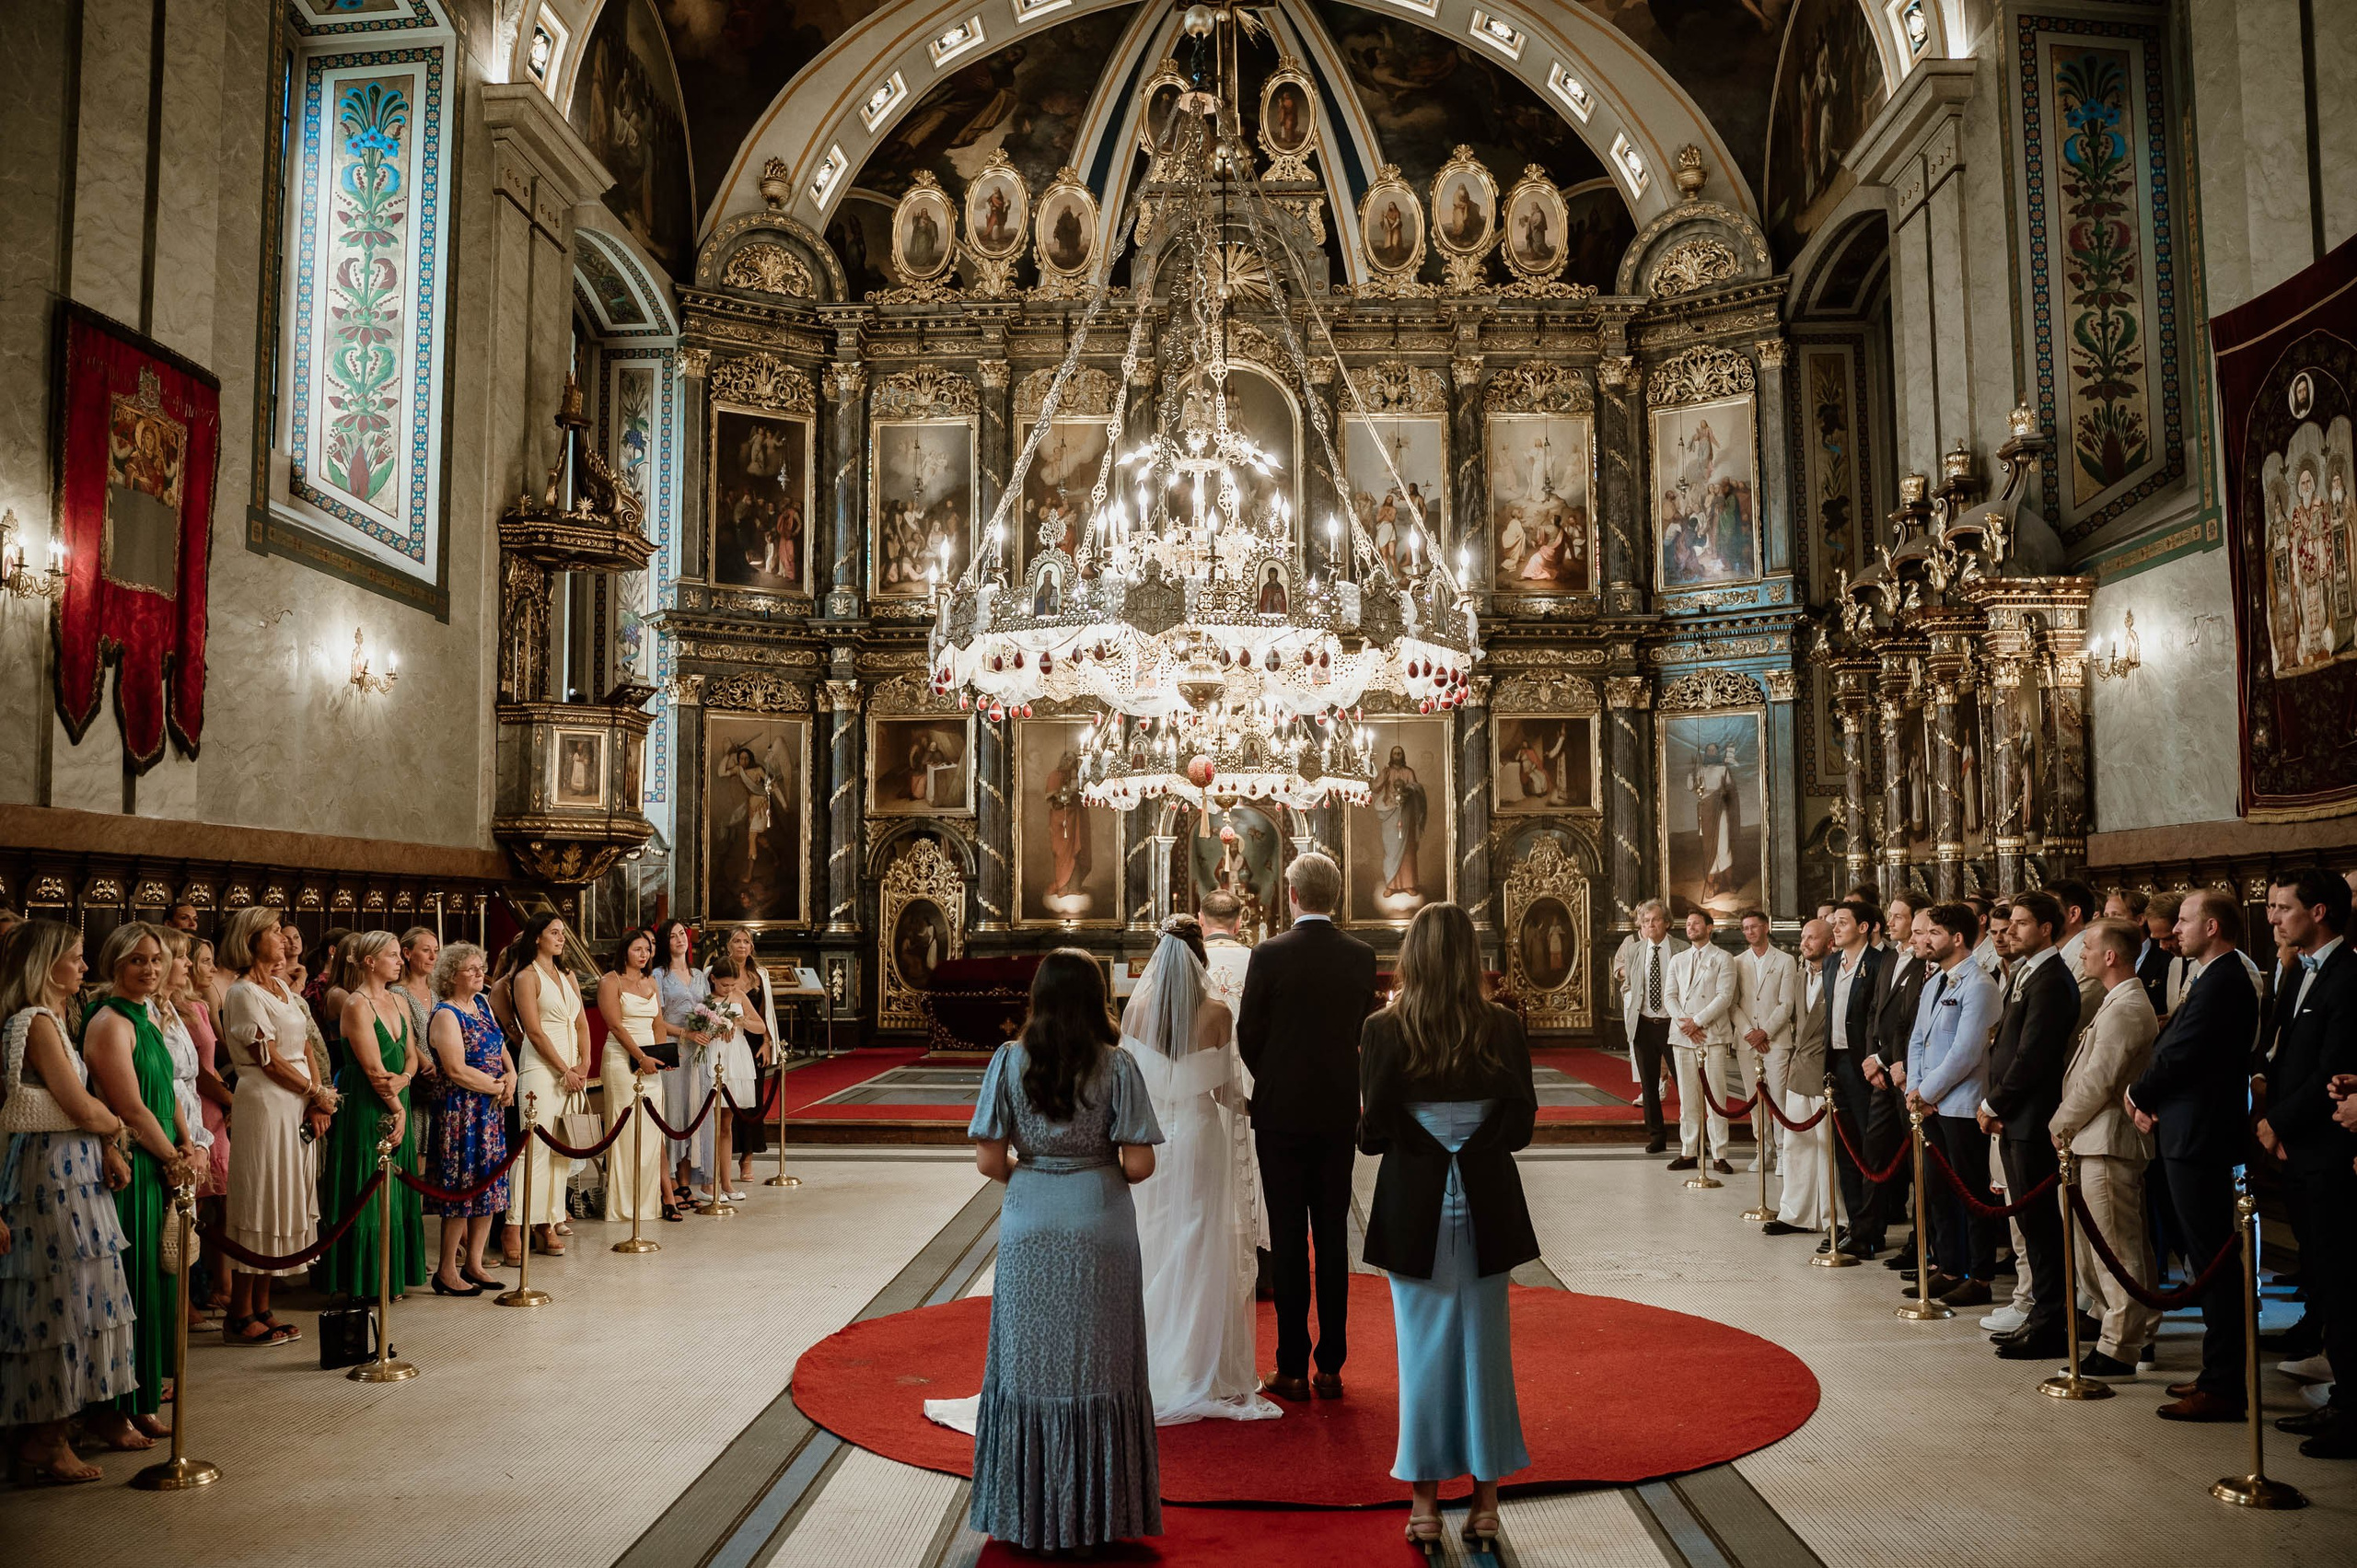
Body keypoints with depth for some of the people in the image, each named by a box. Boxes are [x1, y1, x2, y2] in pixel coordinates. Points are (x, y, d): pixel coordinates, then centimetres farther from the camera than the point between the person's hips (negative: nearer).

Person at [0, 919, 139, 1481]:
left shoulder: (52, 1021, 15)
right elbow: (84, 1109, -16)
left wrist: (108, 1151, -1)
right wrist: (116, 1126, 4)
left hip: (75, 1174, 10)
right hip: (51, 1176, -9)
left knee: (82, 1297, 15)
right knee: (57, 1302, -3)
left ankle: (100, 1413, 25)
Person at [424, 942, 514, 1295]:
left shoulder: (482, 1005, 14)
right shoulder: (446, 1015, -11)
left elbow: (502, 1049, 20)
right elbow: (456, 1070, -19)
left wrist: (511, 1075, 0)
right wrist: (497, 1086, -11)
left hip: (492, 1110, 8)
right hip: (460, 1111, -8)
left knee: (489, 1186, 9)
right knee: (461, 1187, -5)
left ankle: (474, 1262, 19)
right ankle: (446, 1271, 5)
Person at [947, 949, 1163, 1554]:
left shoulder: (1009, 1061, -4)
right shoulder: (1116, 1066, -7)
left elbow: (989, 1161, -6)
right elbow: (1139, 1164, -9)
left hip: (1029, 1226, 1)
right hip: (1100, 1229, -1)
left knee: (1028, 1363, 12)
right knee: (1096, 1365, 10)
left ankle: (1026, 1508, 23)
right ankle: (1095, 1510, 20)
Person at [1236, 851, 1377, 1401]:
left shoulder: (1269, 955, -12)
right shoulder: (1362, 956, -1)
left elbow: (1248, 1035, -5)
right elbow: (1362, 1030, 6)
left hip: (1281, 1112, -3)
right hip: (1340, 1112, 3)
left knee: (1288, 1241, 4)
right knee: (1333, 1241, 10)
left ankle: (1292, 1369, 9)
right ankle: (1330, 1367, 15)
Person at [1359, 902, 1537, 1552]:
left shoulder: (1385, 1030, -12)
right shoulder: (1503, 1027, -7)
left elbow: (1372, 1134, -12)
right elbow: (1520, 1128, -6)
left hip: (1414, 1208, -1)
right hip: (1486, 1208, 1)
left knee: (1424, 1350, 10)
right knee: (1484, 1345, 13)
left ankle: (1425, 1503, 18)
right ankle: (1485, 1501, 22)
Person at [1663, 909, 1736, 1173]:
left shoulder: (1723, 959, 3)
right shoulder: (1677, 960, 18)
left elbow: (1724, 996, -6)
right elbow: (1669, 995, 10)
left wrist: (1697, 1021, -13)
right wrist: (1682, 1022, -7)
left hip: (1713, 1034, -4)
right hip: (1683, 1035, 4)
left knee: (1716, 1096, -5)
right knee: (1687, 1097, 5)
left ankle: (1719, 1156, -2)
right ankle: (1688, 1153, 10)